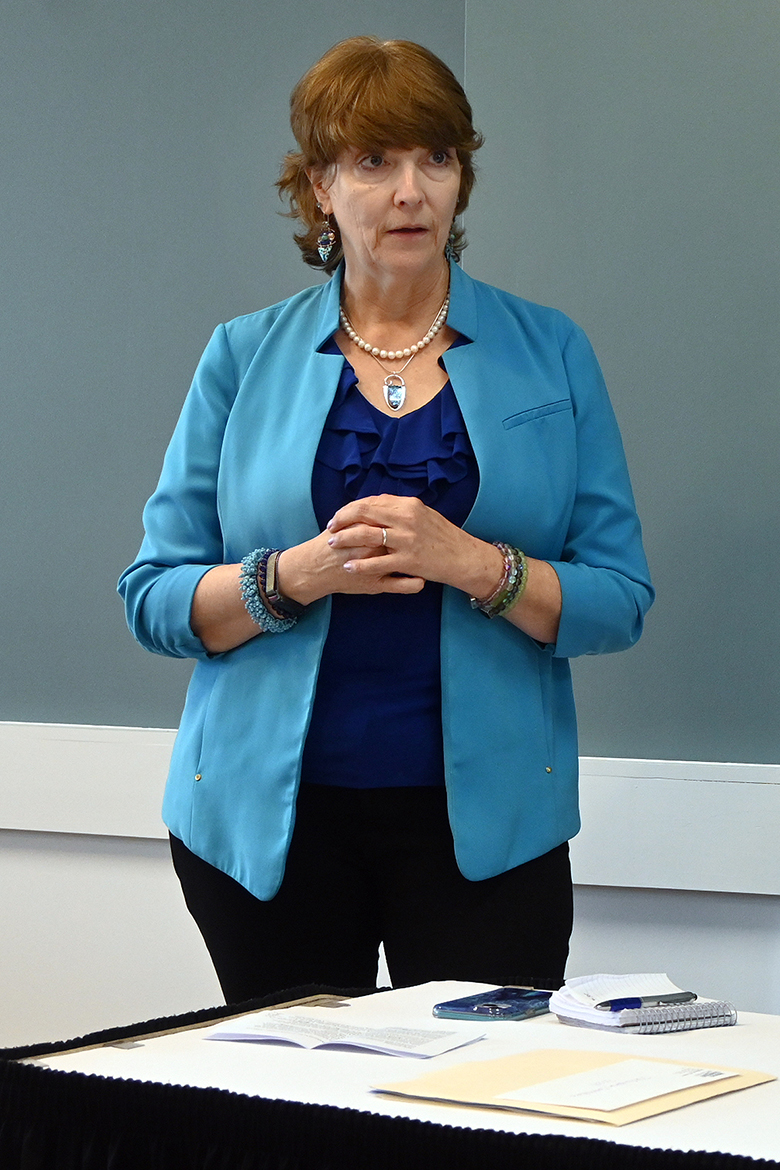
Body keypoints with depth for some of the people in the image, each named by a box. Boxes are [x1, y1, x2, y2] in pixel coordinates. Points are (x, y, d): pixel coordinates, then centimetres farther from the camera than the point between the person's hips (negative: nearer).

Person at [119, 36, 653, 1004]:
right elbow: (154, 600, 1)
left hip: (483, 818, 0)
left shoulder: (550, 355, 5)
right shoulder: (244, 359, 5)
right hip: (269, 816, 1)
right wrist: (304, 573, -15)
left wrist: (474, 563, -17)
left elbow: (620, 602, 0)